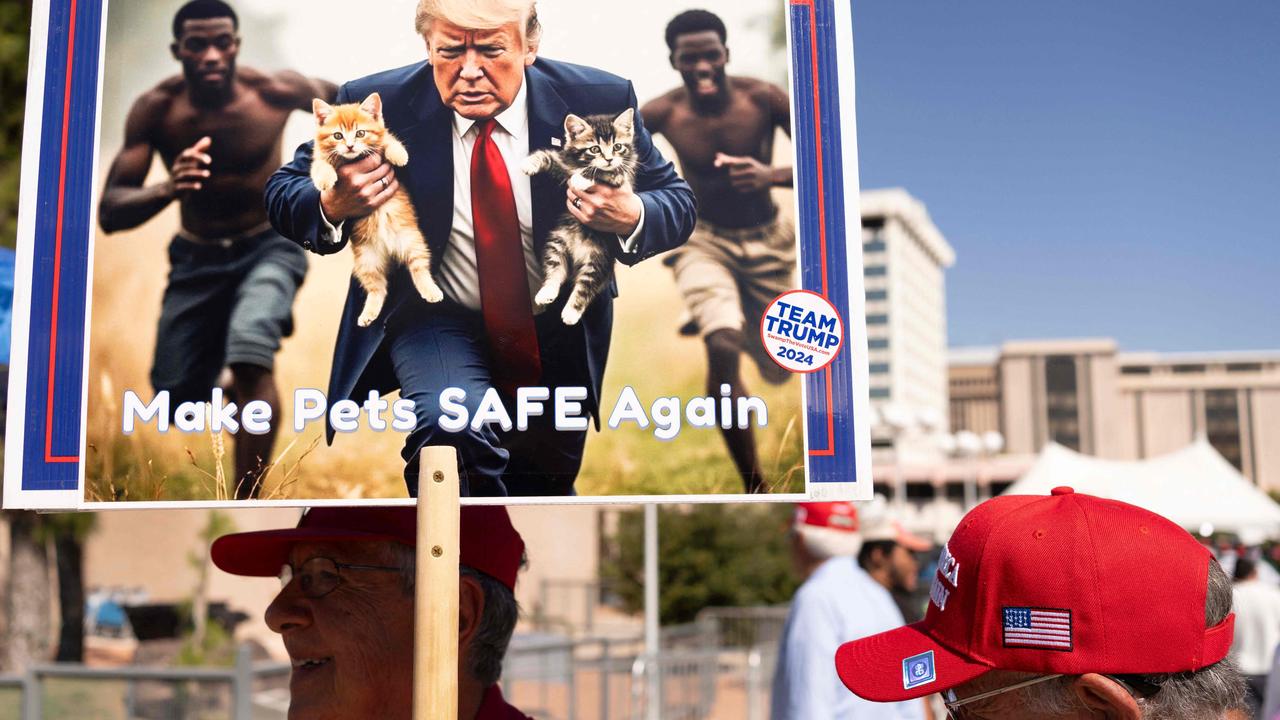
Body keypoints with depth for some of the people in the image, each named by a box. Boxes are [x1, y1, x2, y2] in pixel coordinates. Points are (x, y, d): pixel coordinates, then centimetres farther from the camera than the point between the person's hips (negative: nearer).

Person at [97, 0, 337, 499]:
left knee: (251, 351, -31)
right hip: (196, 258, 3)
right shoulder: (155, 110, -16)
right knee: (178, 398, 2)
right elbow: (110, 214, -22)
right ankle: (233, 376, 39)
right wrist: (168, 189, -40)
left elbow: (334, 95, 5)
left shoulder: (275, 92, -18)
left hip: (269, 247, -2)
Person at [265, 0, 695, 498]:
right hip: (435, 322, -2)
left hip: (558, 333, 3)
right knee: (452, 420, -33)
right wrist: (332, 206, -30)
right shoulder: (378, 104, -17)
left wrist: (631, 217, -31)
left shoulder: (598, 101, -16)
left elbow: (678, 201, -7)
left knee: (546, 493, 20)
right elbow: (282, 191, -6)